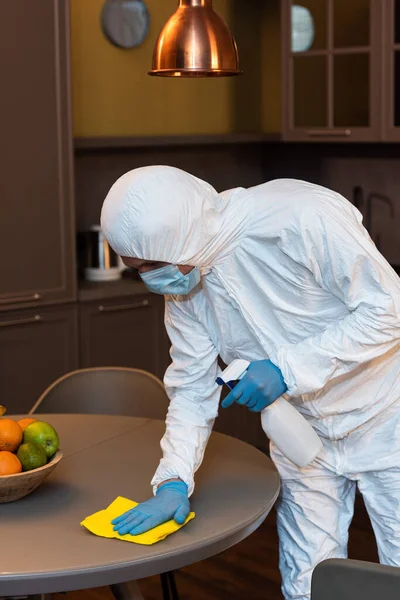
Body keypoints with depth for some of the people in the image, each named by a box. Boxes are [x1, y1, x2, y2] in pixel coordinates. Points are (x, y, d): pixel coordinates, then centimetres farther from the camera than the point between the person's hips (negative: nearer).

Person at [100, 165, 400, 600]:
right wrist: (174, 481, -17)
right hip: (303, 439, 5)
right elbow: (192, 388, -3)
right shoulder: (181, 281, -8)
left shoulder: (301, 217, -28)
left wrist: (288, 369, -28)